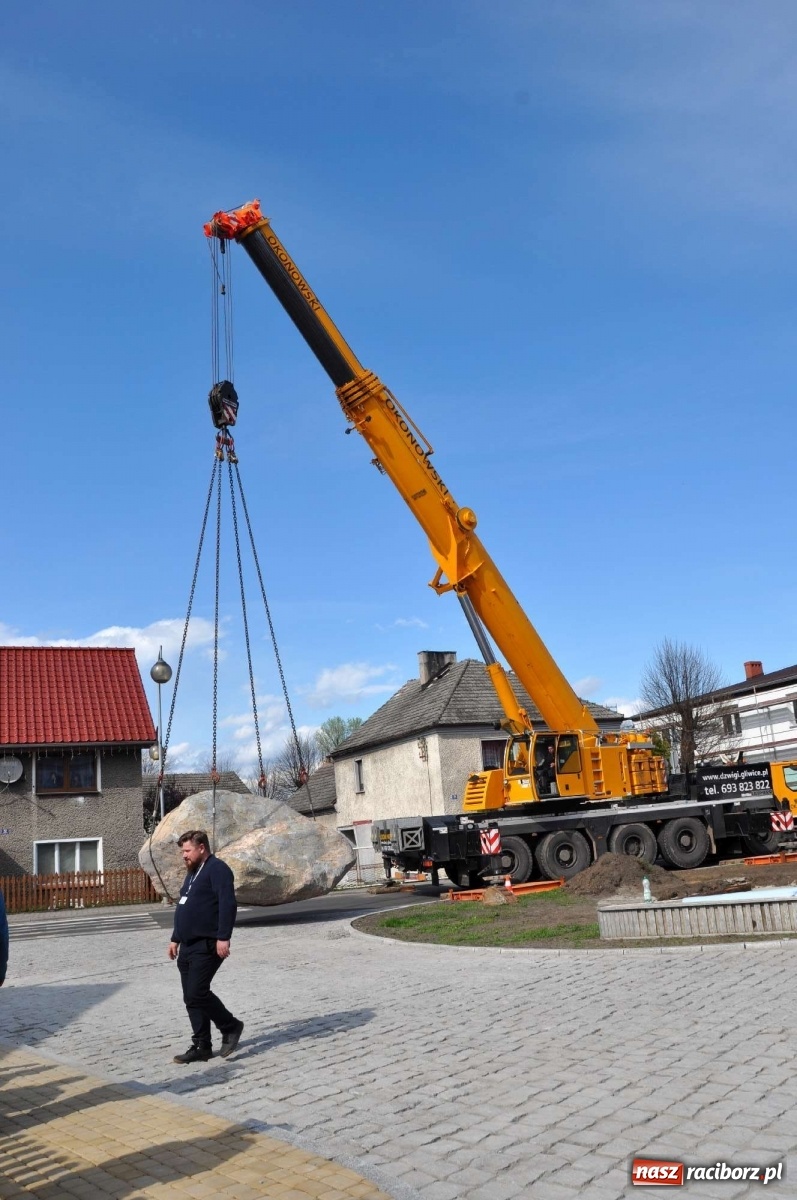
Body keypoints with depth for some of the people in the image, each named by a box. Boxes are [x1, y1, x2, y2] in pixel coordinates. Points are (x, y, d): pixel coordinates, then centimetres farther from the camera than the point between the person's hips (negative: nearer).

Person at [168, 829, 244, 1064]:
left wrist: (223, 937, -26)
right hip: (188, 947, 10)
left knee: (197, 993, -12)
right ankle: (201, 1047, 16)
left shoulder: (217, 869, -12)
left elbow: (228, 904, -21)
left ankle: (231, 1026, 6)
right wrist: (175, 938, 24)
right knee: (191, 998, 8)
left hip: (206, 946, -9)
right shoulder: (193, 873, 19)